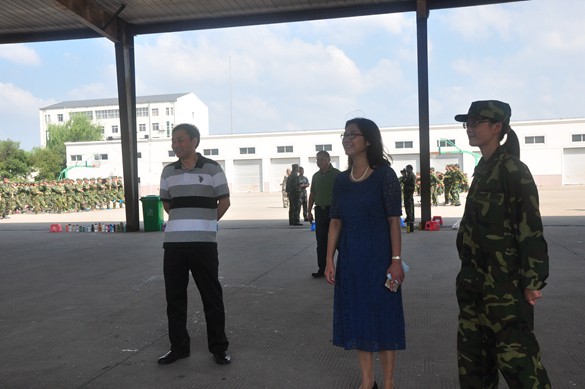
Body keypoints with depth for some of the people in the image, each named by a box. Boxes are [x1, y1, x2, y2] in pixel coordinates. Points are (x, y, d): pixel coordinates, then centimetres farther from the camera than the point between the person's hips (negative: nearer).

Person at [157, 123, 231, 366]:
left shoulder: (212, 168, -1)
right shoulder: (168, 171, 10)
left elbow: (224, 201, 5)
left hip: (204, 242, -4)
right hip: (173, 242, 4)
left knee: (211, 296, 3)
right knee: (174, 297, 10)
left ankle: (218, 347, 16)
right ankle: (179, 347, 24)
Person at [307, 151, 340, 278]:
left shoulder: (336, 174, -3)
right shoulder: (316, 176, 13)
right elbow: (312, 194, 18)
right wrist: (309, 211, 14)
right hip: (319, 211, 5)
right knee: (321, 242, 7)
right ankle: (322, 269, 13)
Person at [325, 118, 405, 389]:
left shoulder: (384, 175, -7)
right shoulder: (341, 180, 6)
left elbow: (394, 220, -9)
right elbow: (336, 221, 7)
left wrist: (396, 260, -13)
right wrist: (329, 260, 3)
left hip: (379, 256, -5)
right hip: (350, 257, 5)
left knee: (383, 316, 5)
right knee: (357, 317, 11)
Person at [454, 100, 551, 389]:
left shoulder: (512, 169, -13)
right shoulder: (483, 169, 12)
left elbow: (530, 227, -16)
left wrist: (532, 281, -17)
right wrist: (469, 273, 18)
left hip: (504, 285, -9)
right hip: (475, 282, 9)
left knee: (515, 354, -1)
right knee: (472, 354, 16)